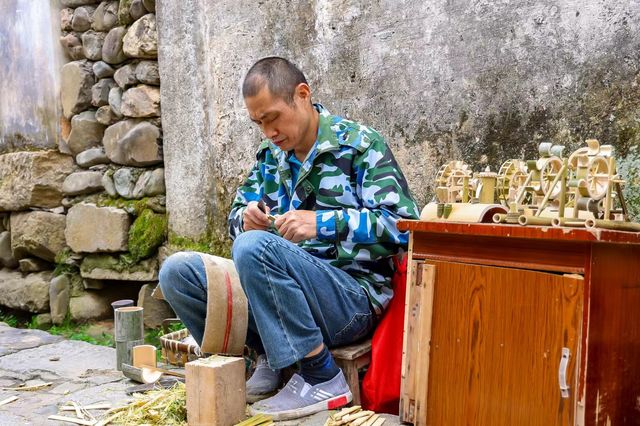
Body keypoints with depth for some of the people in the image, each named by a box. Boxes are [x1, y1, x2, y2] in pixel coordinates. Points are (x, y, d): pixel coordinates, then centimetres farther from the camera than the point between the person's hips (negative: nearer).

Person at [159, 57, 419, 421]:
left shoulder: (360, 144, -5)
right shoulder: (271, 156, 13)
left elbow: (404, 225, -14)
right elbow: (237, 217, 18)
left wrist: (322, 223, -25)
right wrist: (246, 218, -8)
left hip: (354, 297, -6)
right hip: (285, 284, 7)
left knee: (255, 247, -32)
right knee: (178, 271, -6)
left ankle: (324, 379, -20)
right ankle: (270, 360, -1)